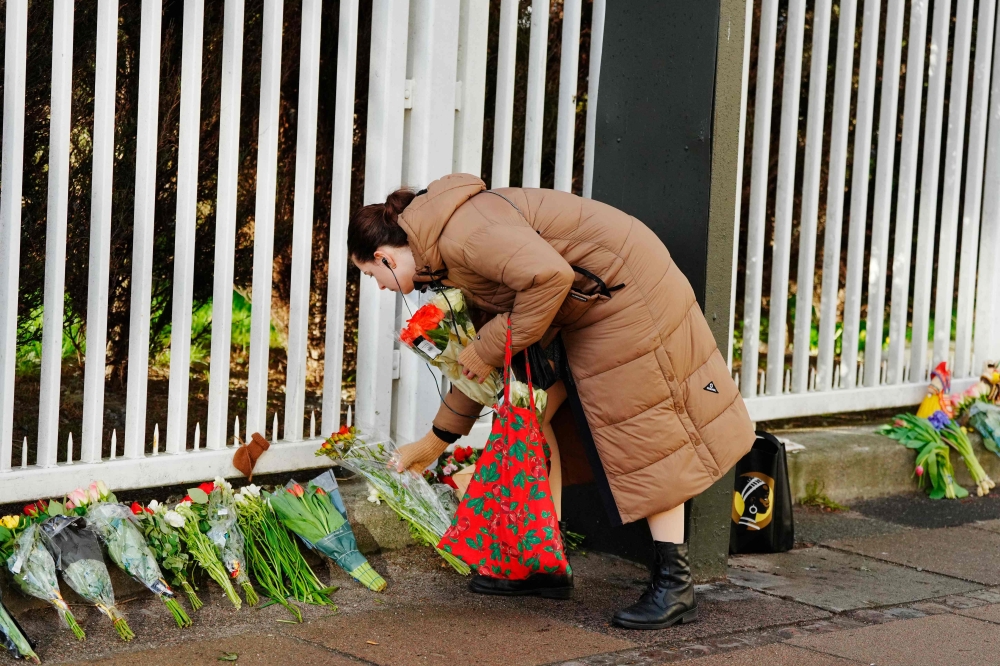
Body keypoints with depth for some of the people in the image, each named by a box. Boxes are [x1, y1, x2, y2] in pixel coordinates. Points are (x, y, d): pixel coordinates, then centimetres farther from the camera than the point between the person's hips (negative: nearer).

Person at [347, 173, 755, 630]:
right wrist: (434, 443, 27)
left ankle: (674, 587, 0)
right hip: (579, 311, 10)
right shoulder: (447, 260, 11)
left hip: (622, 294, -10)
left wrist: (490, 350, -21)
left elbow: (549, 276, -34)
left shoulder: (460, 232, -23)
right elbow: (473, 360, 20)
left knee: (645, 436, -6)